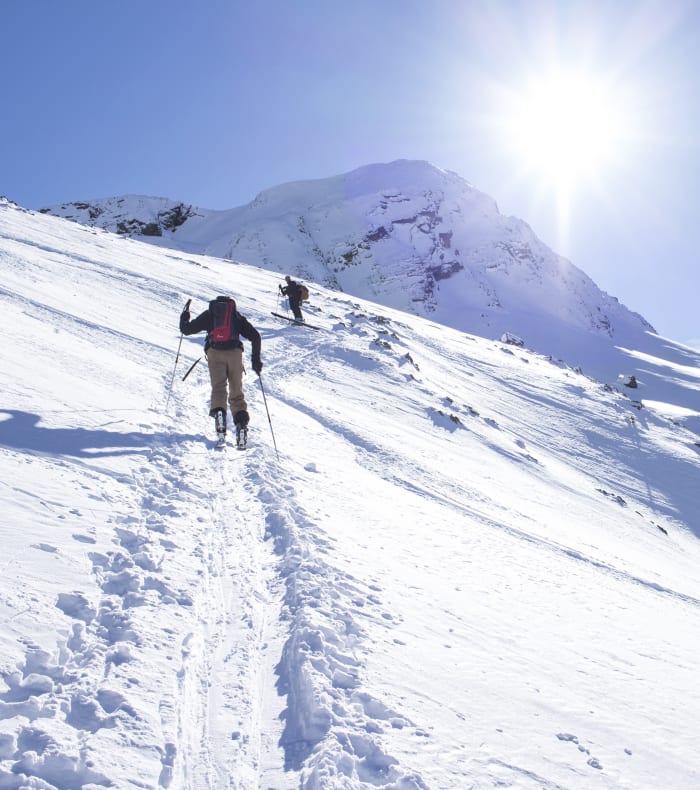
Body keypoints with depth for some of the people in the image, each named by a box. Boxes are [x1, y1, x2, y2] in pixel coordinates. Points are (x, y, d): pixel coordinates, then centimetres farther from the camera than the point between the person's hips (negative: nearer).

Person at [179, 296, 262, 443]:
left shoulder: (208, 314, 22)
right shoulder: (237, 316, 24)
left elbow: (186, 329, 22)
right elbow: (255, 336, 14)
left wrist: (184, 316, 43)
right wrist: (256, 359, 17)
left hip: (214, 352, -1)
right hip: (234, 352, 1)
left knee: (218, 387, -9)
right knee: (236, 392, 6)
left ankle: (219, 412, -37)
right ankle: (241, 423, -9)